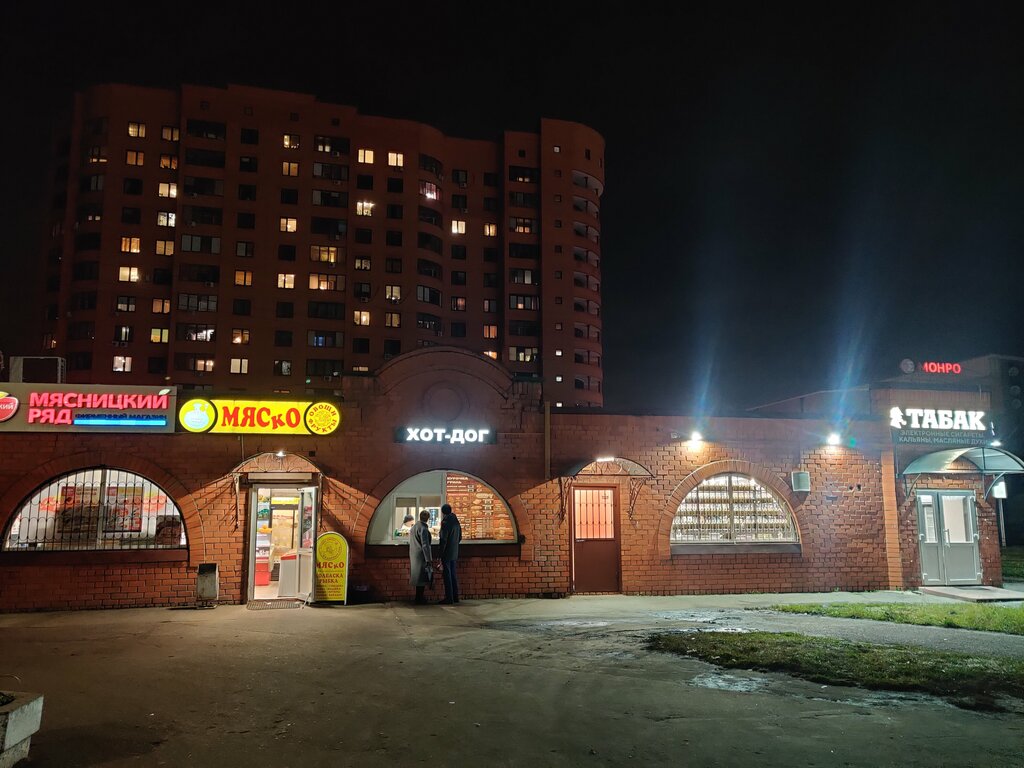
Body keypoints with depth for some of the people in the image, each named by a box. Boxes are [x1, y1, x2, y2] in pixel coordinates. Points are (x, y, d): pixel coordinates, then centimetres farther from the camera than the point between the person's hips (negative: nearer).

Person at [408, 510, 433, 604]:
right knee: (422, 576, -1)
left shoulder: (413, 527, 11)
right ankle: (419, 599, 2)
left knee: (419, 577, 15)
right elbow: (425, 545, -20)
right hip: (422, 556, -9)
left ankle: (419, 597, 20)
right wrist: (429, 559, -17)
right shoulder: (423, 528, -17)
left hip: (414, 556, 9)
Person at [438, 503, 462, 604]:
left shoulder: (445, 523, -16)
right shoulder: (456, 522, 9)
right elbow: (460, 538, 16)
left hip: (446, 554, -8)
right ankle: (455, 597, 19)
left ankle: (449, 598, -1)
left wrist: (441, 556, -14)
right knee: (453, 575, 14)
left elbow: (443, 540, -18)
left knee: (447, 575, -3)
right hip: (454, 553, 8)